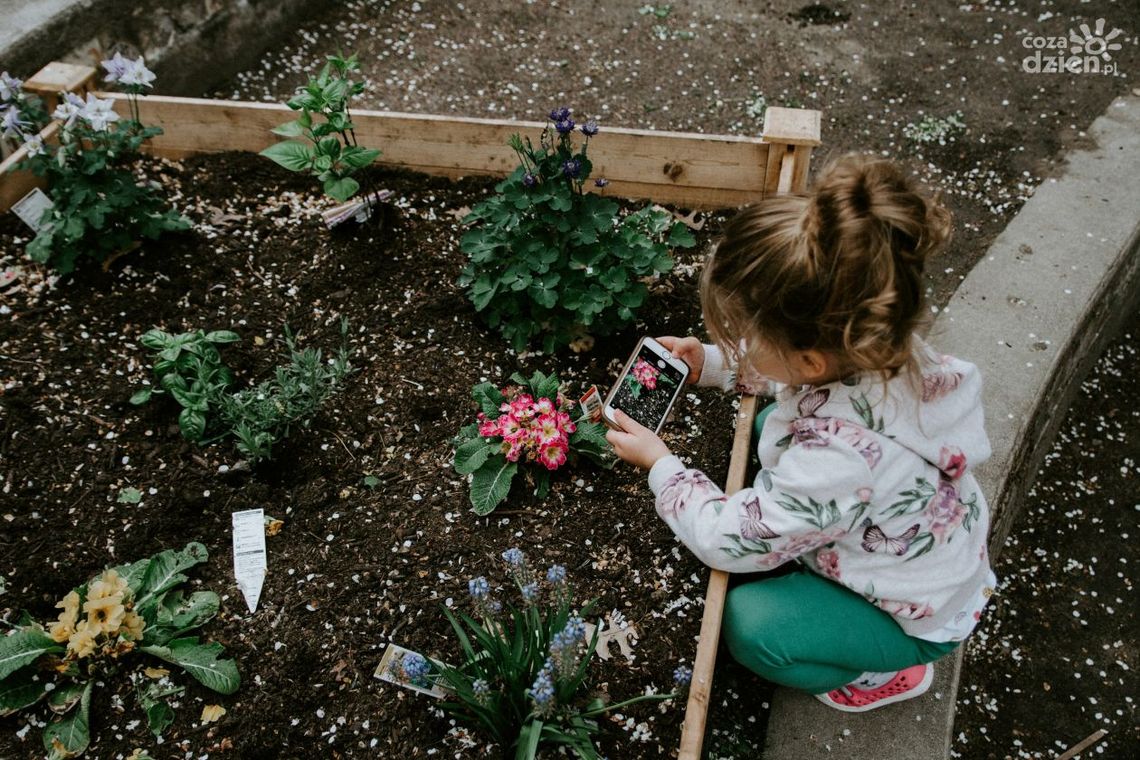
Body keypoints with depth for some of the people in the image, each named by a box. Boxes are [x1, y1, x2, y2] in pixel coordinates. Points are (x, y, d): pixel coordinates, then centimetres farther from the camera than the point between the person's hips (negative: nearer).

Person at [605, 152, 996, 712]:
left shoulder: (835, 458, -46)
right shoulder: (874, 347, -25)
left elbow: (728, 541, -29)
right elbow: (788, 373, 2)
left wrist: (660, 465, -15)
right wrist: (710, 362, -9)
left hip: (919, 616, -7)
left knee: (748, 625, -18)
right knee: (770, 424, 7)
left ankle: (888, 673, 9)